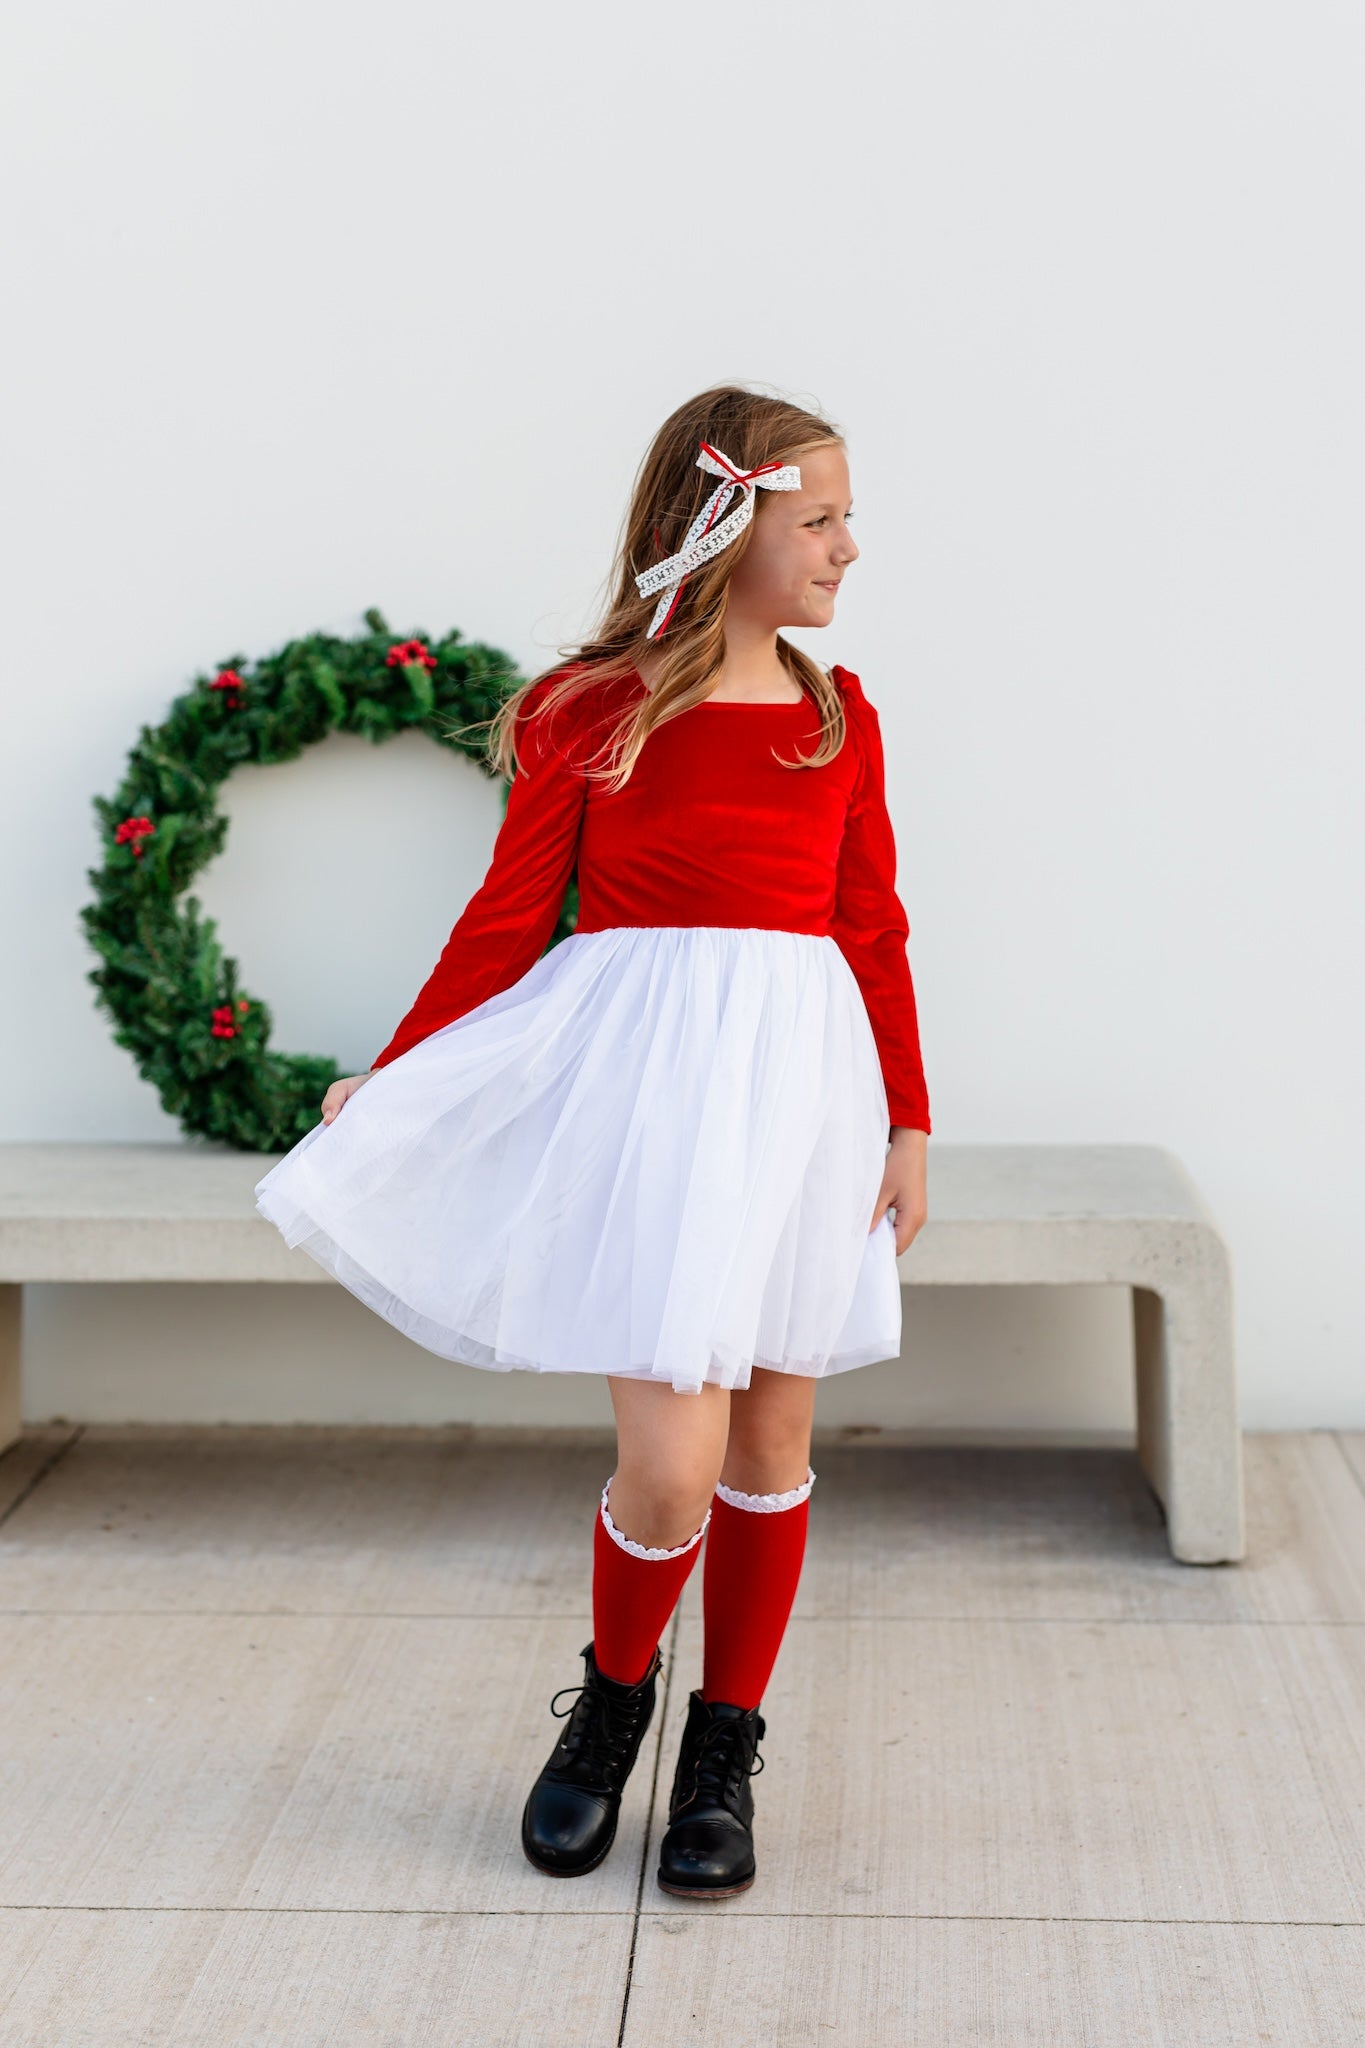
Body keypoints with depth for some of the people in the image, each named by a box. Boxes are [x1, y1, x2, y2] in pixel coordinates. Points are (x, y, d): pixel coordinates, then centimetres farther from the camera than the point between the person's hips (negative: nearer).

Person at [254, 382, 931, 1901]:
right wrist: (386, 1081, 5)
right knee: (670, 1467, -10)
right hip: (644, 1078, -4)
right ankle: (613, 1696, 21)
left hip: (802, 1079, 4)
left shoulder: (838, 717, 9)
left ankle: (725, 1750, 27)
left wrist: (906, 1122, 8)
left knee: (771, 1445, 9)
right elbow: (509, 920, 4)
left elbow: (874, 932, 12)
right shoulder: (589, 710, -2)